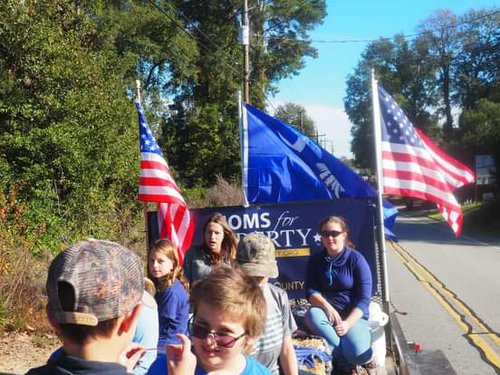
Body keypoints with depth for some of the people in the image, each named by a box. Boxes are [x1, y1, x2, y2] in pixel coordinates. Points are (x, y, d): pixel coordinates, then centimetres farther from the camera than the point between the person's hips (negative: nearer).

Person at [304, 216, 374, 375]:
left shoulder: (356, 259, -7)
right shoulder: (315, 260, 4)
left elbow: (364, 298, -10)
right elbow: (310, 291, -3)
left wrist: (347, 323, -23)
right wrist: (327, 307, -24)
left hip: (354, 315, -3)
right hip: (327, 311, 3)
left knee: (358, 353, -32)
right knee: (312, 315, -34)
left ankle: (341, 358, 8)